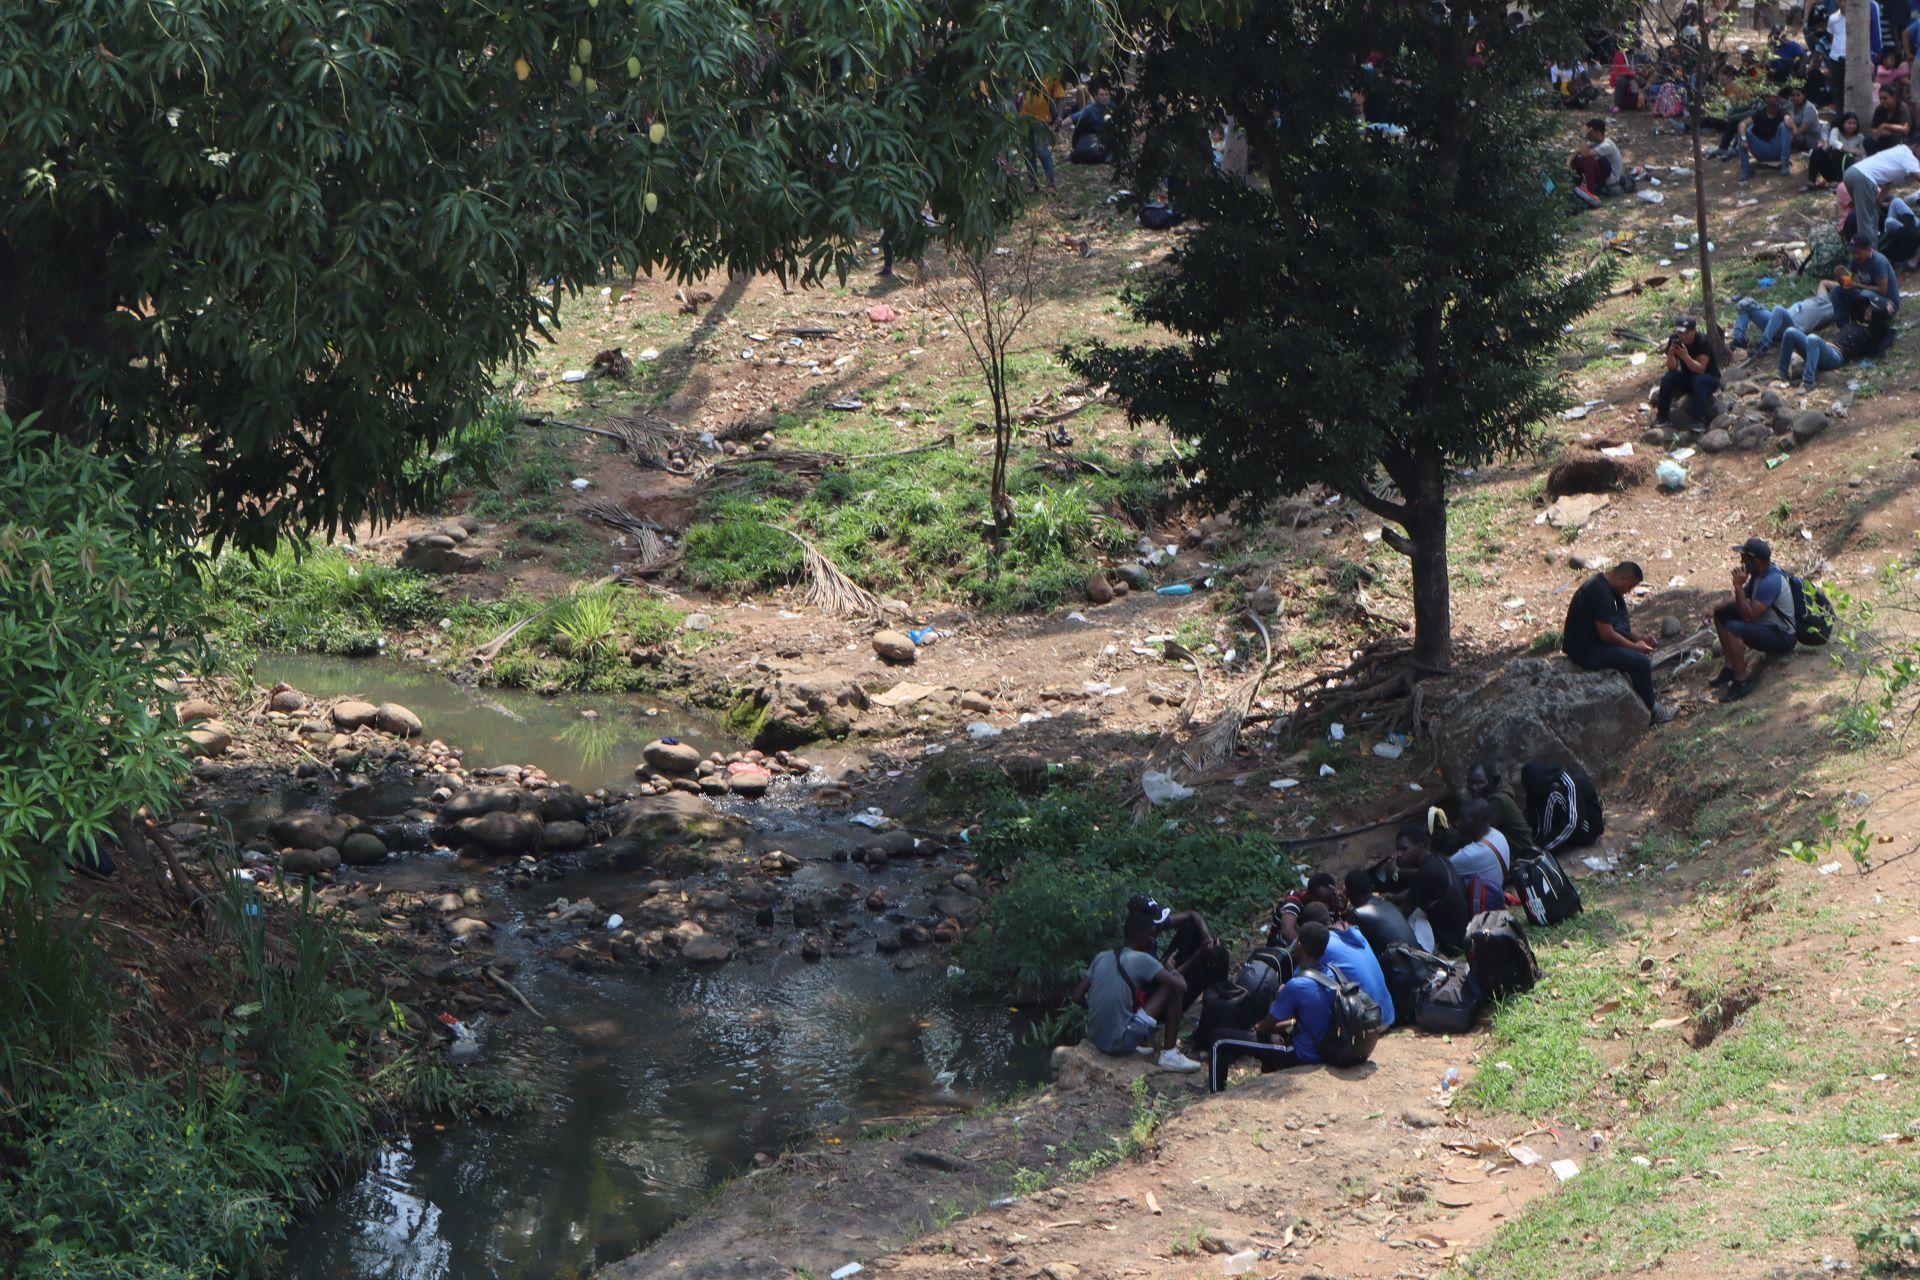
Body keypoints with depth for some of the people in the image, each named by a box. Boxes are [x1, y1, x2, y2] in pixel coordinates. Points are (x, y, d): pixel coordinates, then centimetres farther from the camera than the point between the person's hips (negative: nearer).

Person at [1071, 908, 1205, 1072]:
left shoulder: (1101, 957, 9)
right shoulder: (1142, 960, -10)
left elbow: (1077, 996, 10)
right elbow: (1181, 986, -13)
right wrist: (1175, 972, 9)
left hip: (1094, 1039, 7)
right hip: (1120, 1043, -7)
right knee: (1172, 986, -2)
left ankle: (1142, 1044, 20)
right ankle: (1169, 1055, 1)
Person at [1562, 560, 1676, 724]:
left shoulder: (1602, 584, 8)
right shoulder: (1599, 592, -25)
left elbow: (1615, 624, 19)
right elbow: (1607, 634, -24)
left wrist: (1638, 639, 8)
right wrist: (1635, 646, -12)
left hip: (1592, 641, 11)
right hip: (1584, 651, -11)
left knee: (1644, 653, 16)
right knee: (1641, 661, -15)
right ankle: (1651, 710, 2)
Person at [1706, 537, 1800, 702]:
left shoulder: (1771, 581, -28)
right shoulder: (1759, 574, 3)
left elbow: (1749, 616, -30)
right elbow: (1739, 598, 16)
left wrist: (1739, 586, -27)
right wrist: (1715, 608, 0)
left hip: (1782, 637, -10)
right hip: (1766, 625, 10)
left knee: (1733, 629, -31)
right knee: (1721, 614, 11)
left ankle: (1742, 681, -20)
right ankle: (1731, 667, 13)